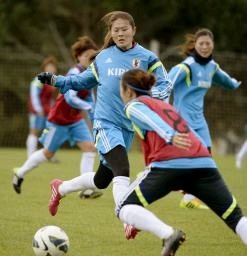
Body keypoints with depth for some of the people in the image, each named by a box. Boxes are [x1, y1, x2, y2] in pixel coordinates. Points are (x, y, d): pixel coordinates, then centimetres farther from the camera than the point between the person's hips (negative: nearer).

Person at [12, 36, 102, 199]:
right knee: (48, 153, 7)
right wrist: (90, 107, -45)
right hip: (59, 119, -7)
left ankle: (87, 189, -11)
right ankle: (20, 174, 30)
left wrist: (95, 115, -1)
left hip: (76, 120, 7)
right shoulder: (74, 74, -26)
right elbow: (70, 98, -38)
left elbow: (89, 98, 9)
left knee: (90, 147, -10)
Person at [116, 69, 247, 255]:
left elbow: (152, 120, -8)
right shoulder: (165, 105, 36)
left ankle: (168, 234, -20)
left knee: (125, 209, 5)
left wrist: (169, 136, -29)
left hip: (169, 164, -6)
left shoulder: (133, 105, 16)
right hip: (204, 163, 6)